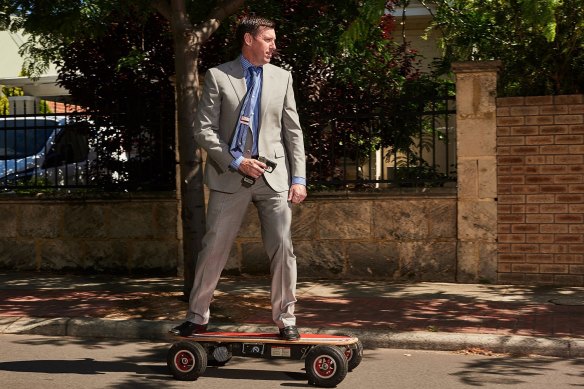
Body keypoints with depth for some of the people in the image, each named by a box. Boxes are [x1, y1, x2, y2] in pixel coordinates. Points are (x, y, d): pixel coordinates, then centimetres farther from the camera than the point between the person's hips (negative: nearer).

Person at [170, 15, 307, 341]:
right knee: (214, 248, 3)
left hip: (274, 175, 2)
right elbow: (204, 130, -2)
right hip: (230, 177, -2)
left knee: (283, 248, -1)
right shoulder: (218, 76, 2)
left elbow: (293, 131, 8)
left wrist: (299, 178, 1)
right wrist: (236, 162, -12)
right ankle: (197, 318, 17)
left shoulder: (282, 77, 10)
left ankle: (286, 319, 12)